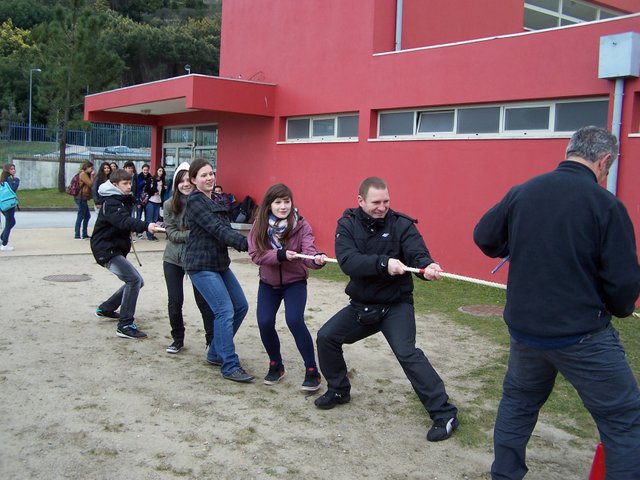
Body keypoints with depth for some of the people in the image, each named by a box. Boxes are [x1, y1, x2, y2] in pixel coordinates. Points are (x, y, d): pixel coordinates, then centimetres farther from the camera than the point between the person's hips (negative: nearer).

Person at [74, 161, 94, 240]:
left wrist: (91, 175, 11)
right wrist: (92, 175, -4)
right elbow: (90, 184, -14)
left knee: (87, 216, 13)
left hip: (83, 198, 11)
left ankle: (85, 235, 18)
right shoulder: (83, 174, -13)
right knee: (80, 216, -6)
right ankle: (77, 235, -3)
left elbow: (89, 185, 20)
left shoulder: (84, 174, 18)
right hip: (81, 198, -11)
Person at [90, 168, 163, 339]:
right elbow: (124, 221, -36)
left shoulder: (124, 201, 15)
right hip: (106, 249, -10)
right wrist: (146, 226, -51)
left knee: (135, 282, 15)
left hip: (117, 249, 10)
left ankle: (105, 309, 30)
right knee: (134, 279, -22)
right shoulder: (111, 203, -18)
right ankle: (125, 325, -21)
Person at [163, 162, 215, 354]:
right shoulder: (170, 205, -3)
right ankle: (178, 339, 27)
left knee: (204, 302, -1)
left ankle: (212, 341, 12)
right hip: (173, 259, 2)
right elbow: (171, 233, -8)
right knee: (175, 301, 8)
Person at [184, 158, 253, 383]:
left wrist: (245, 244, -4)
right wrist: (247, 243, -29)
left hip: (219, 263, 9)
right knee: (225, 311, -14)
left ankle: (216, 353, 24)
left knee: (241, 307, 11)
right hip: (202, 266, -9)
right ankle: (230, 366, -5)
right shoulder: (195, 201, -12)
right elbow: (217, 229, -22)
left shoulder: (213, 200, 17)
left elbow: (223, 229, 11)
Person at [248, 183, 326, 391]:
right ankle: (276, 365, 20)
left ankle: (312, 372, -6)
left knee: (294, 320, -21)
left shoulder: (301, 225, -17)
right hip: (268, 283, 3)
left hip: (295, 282, -3)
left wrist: (317, 259, -53)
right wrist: (279, 255, -31)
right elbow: (255, 254, -16)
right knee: (264, 323, -8)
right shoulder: (259, 225, -10)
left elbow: (308, 251, -30)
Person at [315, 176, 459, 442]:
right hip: (361, 305, 4)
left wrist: (427, 265, -51)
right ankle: (338, 390, 26)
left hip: (396, 305, -4)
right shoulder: (347, 224, -8)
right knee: (326, 337, 1)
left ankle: (444, 414, -10)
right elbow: (347, 261, -24)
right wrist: (383, 263, -40)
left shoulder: (401, 224, -11)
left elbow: (416, 252, -26)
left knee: (407, 354, -20)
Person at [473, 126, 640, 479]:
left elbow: (484, 237, 11)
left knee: (518, 401, 25)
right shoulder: (605, 204, -14)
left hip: (524, 328, 5)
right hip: (582, 336, -5)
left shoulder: (521, 192, -1)